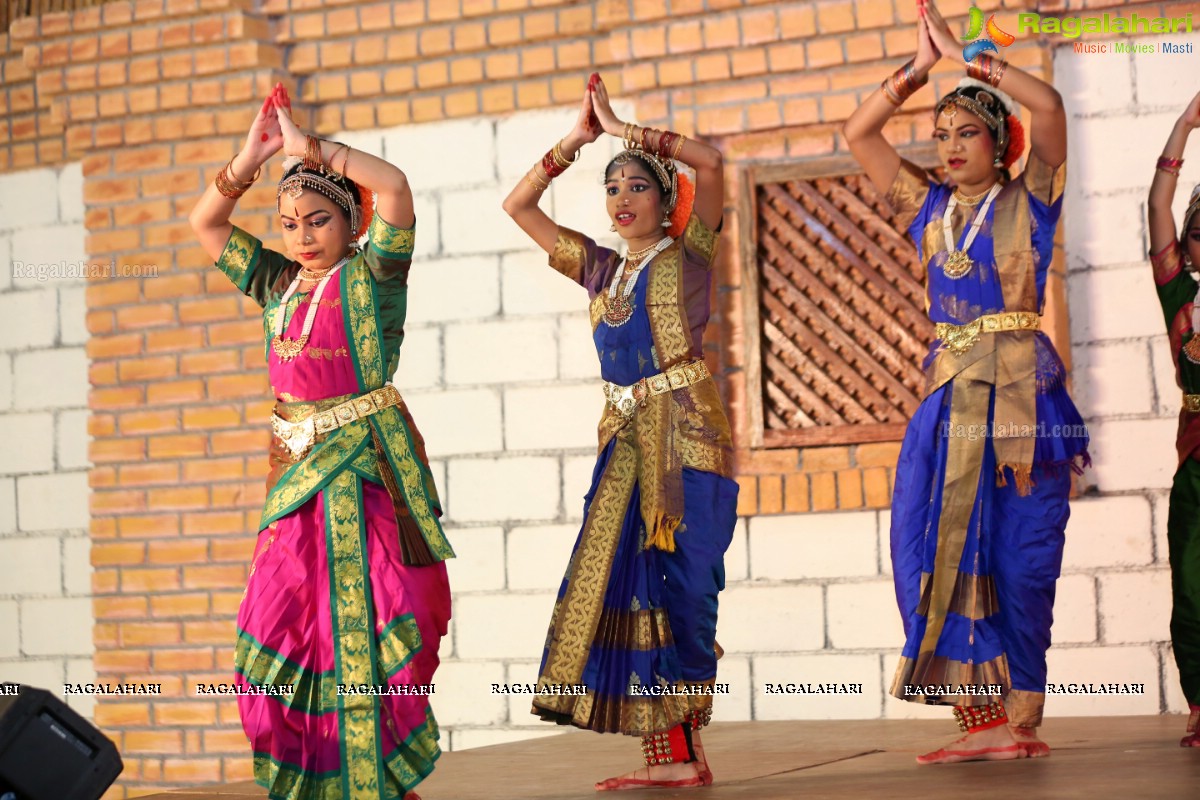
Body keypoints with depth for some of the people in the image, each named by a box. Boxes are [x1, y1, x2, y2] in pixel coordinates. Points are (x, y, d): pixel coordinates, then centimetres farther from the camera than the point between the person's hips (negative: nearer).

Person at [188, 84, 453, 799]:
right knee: (283, 616, 1)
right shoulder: (277, 284, 14)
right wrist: (252, 157, 5)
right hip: (297, 465, 6)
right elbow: (206, 224, 17)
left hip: (367, 463, -5)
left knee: (366, 620, -6)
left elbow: (394, 185, -17)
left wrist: (309, 146, -12)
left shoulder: (371, 275, -2)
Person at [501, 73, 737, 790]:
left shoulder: (688, 255, 3)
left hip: (687, 435, -6)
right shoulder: (602, 268, 17)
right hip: (626, 438, 6)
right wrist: (577, 139, 12)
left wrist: (625, 129, -4)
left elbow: (711, 162, -12)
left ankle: (684, 744, -1)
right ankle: (669, 754, 0)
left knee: (678, 583, -7)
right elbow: (519, 205, 20)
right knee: (622, 582, -2)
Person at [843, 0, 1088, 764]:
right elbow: (859, 134, 13)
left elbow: (1048, 105, -12)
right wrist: (920, 66, 6)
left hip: (1021, 393, -5)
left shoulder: (1028, 201, 3)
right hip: (950, 395, 5)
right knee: (940, 550, -2)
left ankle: (1022, 717, -2)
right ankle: (979, 716, 2)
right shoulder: (930, 208, 15)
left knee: (1017, 556, -6)